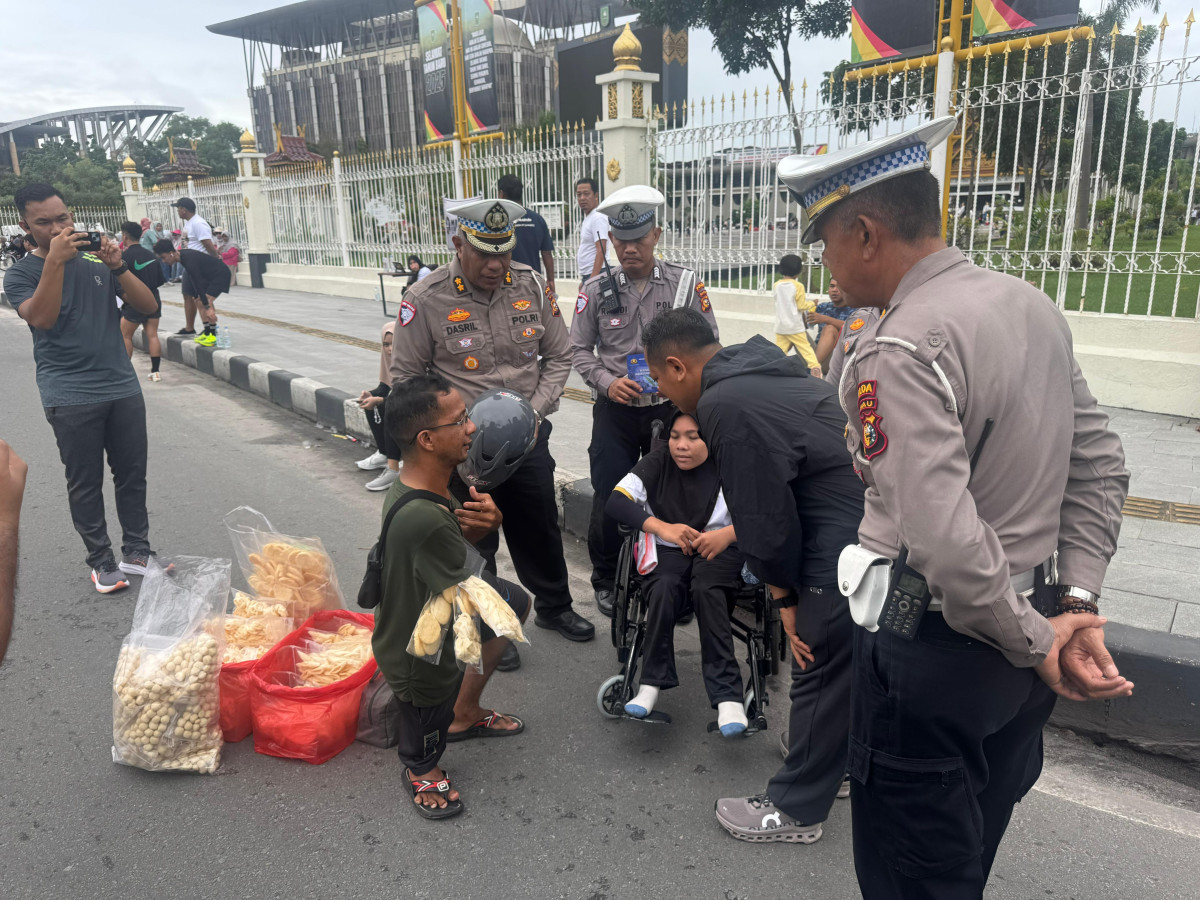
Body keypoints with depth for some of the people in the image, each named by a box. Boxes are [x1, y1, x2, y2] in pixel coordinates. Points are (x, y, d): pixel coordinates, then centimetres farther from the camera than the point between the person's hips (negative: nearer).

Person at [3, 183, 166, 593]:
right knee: (85, 484, 4)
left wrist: (118, 266, -13)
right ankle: (101, 562, 15)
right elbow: (41, 318, -18)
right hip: (70, 397, -3)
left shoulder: (97, 261, 8)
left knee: (132, 476, 8)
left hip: (123, 387, 3)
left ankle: (136, 553, 20)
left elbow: (148, 306, 1)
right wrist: (55, 260, -22)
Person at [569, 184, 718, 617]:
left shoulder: (685, 283, -2)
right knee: (608, 499, 4)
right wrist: (608, 382, -13)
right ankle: (605, 580, 26)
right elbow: (580, 349, 4)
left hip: (670, 408, 0)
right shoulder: (596, 290, 0)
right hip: (615, 411, 0)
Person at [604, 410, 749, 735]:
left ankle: (727, 696, -31)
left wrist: (727, 535, -34)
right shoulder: (659, 461, -1)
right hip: (667, 550, 2)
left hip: (719, 548, -1)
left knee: (706, 590, -33)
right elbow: (615, 502, -11)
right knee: (664, 589, -31)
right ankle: (651, 683, -20)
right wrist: (661, 527, -25)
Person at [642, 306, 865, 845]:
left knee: (819, 668, 5)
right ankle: (834, 761, 46)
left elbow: (765, 520, -15)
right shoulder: (763, 373, 14)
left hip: (847, 547, -10)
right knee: (844, 664, 25)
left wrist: (783, 594, 1)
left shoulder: (725, 406, -18)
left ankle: (795, 810, 23)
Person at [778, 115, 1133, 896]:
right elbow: (1100, 467, 6)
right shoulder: (1033, 305, 3)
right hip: (1015, 654, 8)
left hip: (932, 650, -8)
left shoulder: (900, 349, -24)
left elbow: (944, 540, -30)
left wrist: (1034, 642, -15)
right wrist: (1076, 607, 2)